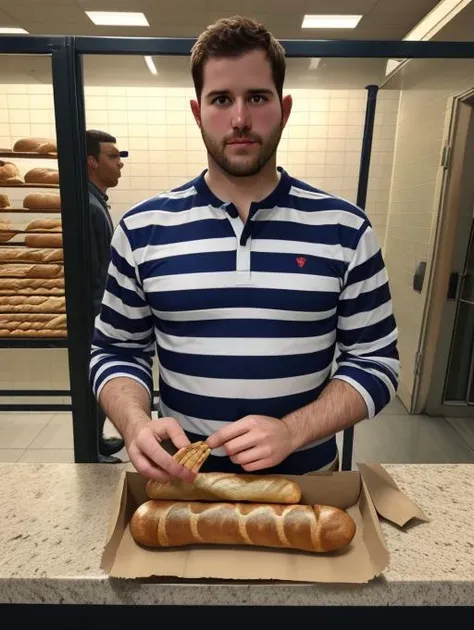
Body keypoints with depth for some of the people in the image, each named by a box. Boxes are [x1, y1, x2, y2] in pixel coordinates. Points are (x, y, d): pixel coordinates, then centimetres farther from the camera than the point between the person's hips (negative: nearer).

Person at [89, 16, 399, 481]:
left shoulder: (346, 229, -9)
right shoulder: (142, 229, -7)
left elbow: (376, 363, -6)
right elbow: (116, 352, 1)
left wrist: (292, 431, -21)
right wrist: (136, 424, -19)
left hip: (307, 479, 0)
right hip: (183, 478, 1)